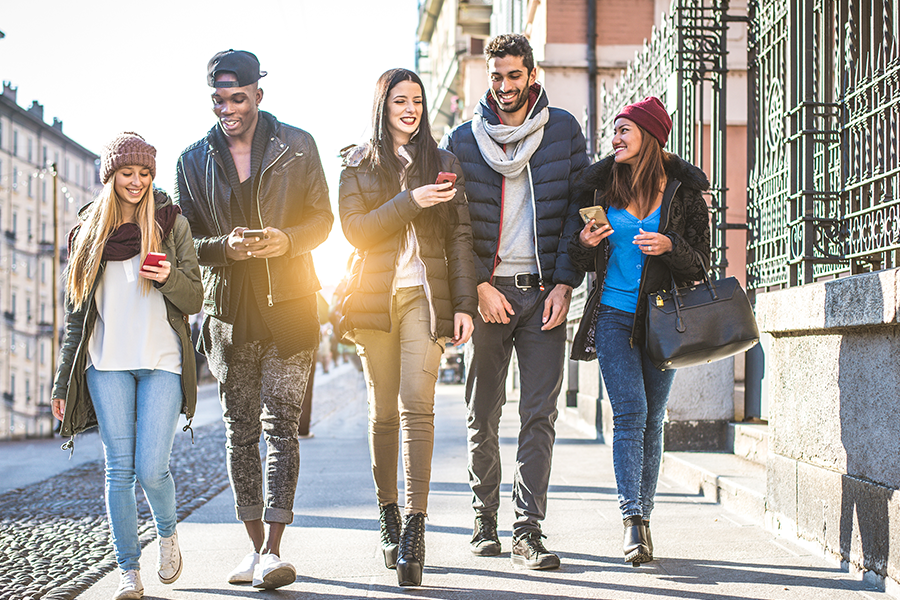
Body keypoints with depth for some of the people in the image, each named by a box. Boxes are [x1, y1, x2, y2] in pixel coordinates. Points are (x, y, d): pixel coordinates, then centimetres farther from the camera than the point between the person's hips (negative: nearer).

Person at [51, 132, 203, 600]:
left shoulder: (172, 224, 7)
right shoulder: (89, 232, 12)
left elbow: (194, 301, 6)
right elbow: (76, 314, 15)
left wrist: (170, 276, -16)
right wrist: (63, 382, 12)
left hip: (161, 363, -2)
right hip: (107, 365, 2)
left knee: (151, 469, -8)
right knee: (119, 469, -3)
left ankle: (167, 534, 22)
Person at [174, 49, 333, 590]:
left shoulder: (297, 147, 3)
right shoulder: (194, 160, 8)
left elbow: (322, 219, 7)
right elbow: (187, 240, 8)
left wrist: (287, 240, -14)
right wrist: (225, 246, -14)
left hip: (290, 303, -2)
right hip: (228, 308, 3)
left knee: (281, 424, -10)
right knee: (240, 431, 6)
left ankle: (274, 549, -10)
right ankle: (257, 546, 17)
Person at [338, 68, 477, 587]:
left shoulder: (444, 162, 12)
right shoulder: (358, 165, 12)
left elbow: (460, 236, 7)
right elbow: (355, 228, -3)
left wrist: (464, 304, -1)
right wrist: (409, 202, -14)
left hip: (425, 296, -1)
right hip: (375, 299, 1)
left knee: (417, 406, -14)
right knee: (383, 412, 6)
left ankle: (415, 528, -17)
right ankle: (389, 515, 19)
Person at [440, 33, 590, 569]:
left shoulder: (563, 131, 6)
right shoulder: (464, 139, 5)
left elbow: (578, 210, 4)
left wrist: (564, 284, -4)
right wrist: (479, 286, -7)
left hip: (544, 291, 0)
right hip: (487, 292, 1)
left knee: (540, 414, -5)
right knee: (483, 415, 6)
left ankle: (529, 531, -4)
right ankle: (486, 519, 21)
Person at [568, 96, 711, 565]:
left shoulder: (684, 191, 1)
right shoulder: (601, 185, 6)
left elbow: (700, 263, 0)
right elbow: (584, 261, 13)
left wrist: (670, 246, -19)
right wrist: (585, 242, -9)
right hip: (613, 315, 0)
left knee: (651, 420, 6)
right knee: (630, 414, -12)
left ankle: (641, 516, 16)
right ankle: (633, 522, -14)